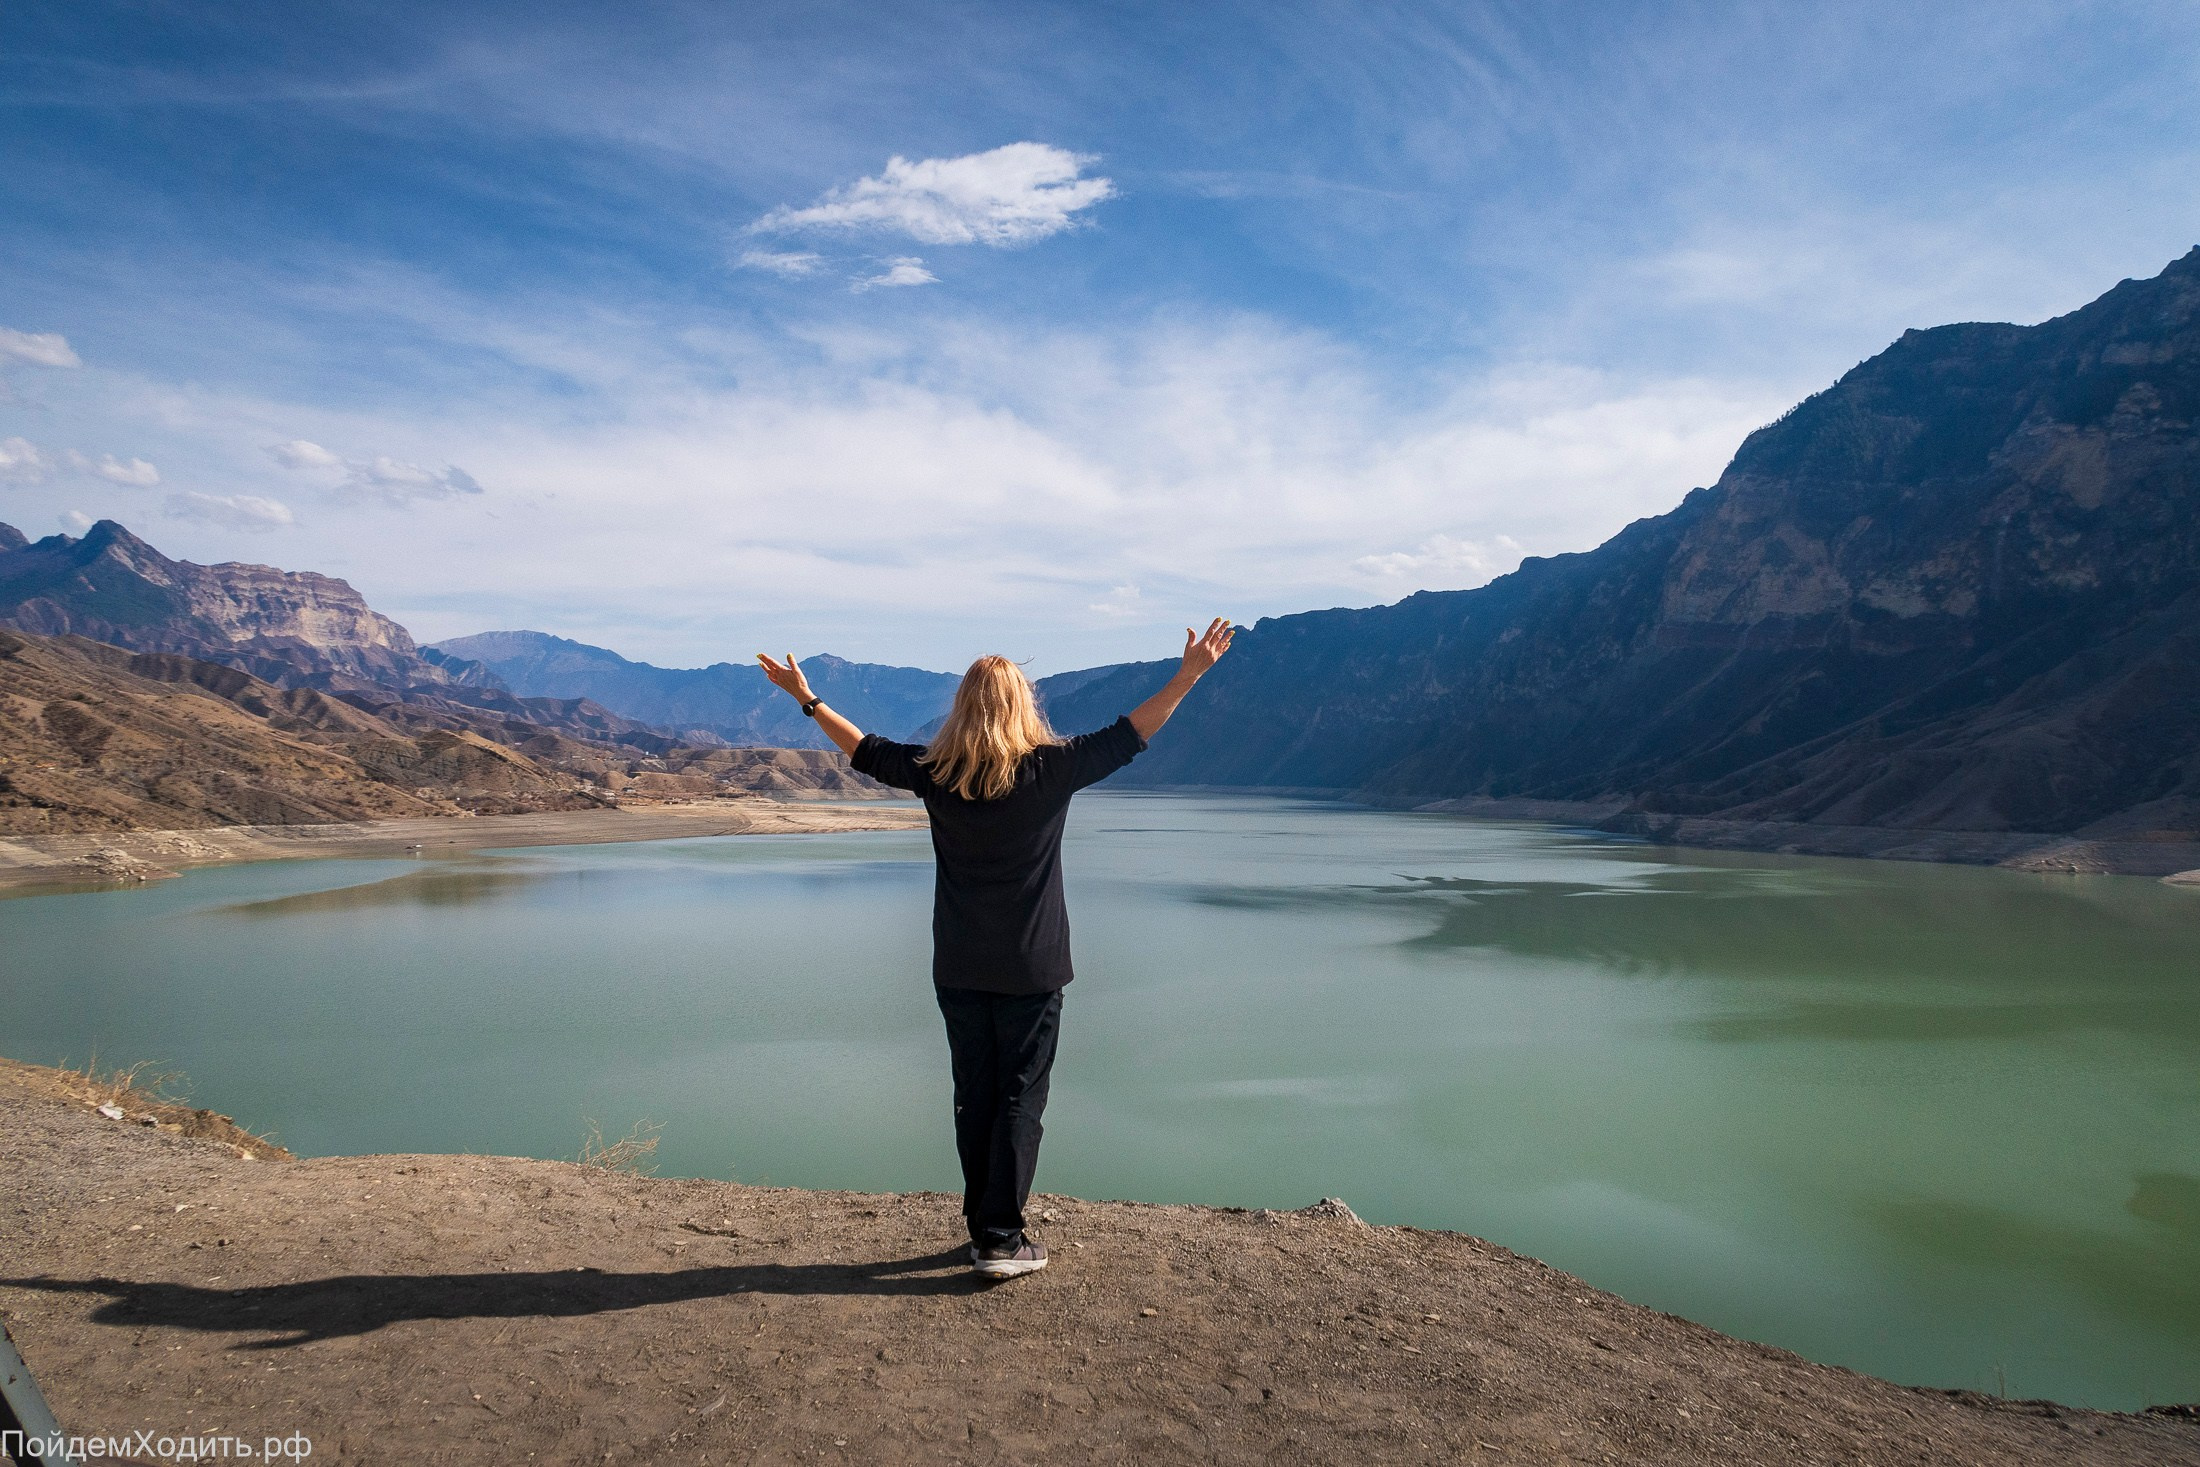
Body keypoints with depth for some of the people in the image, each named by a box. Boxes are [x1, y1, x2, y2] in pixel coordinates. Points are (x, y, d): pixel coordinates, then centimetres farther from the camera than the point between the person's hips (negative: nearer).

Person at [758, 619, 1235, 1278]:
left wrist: (807, 699, 24)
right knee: (1020, 1099, 5)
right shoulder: (1051, 768, -10)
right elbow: (1128, 735, -5)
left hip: (958, 970, 3)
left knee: (974, 1098, 13)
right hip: (1031, 970, -3)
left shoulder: (933, 773, -3)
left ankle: (984, 1229, 23)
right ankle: (1001, 1238, 6)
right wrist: (1190, 674, 1)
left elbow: (866, 751, 11)